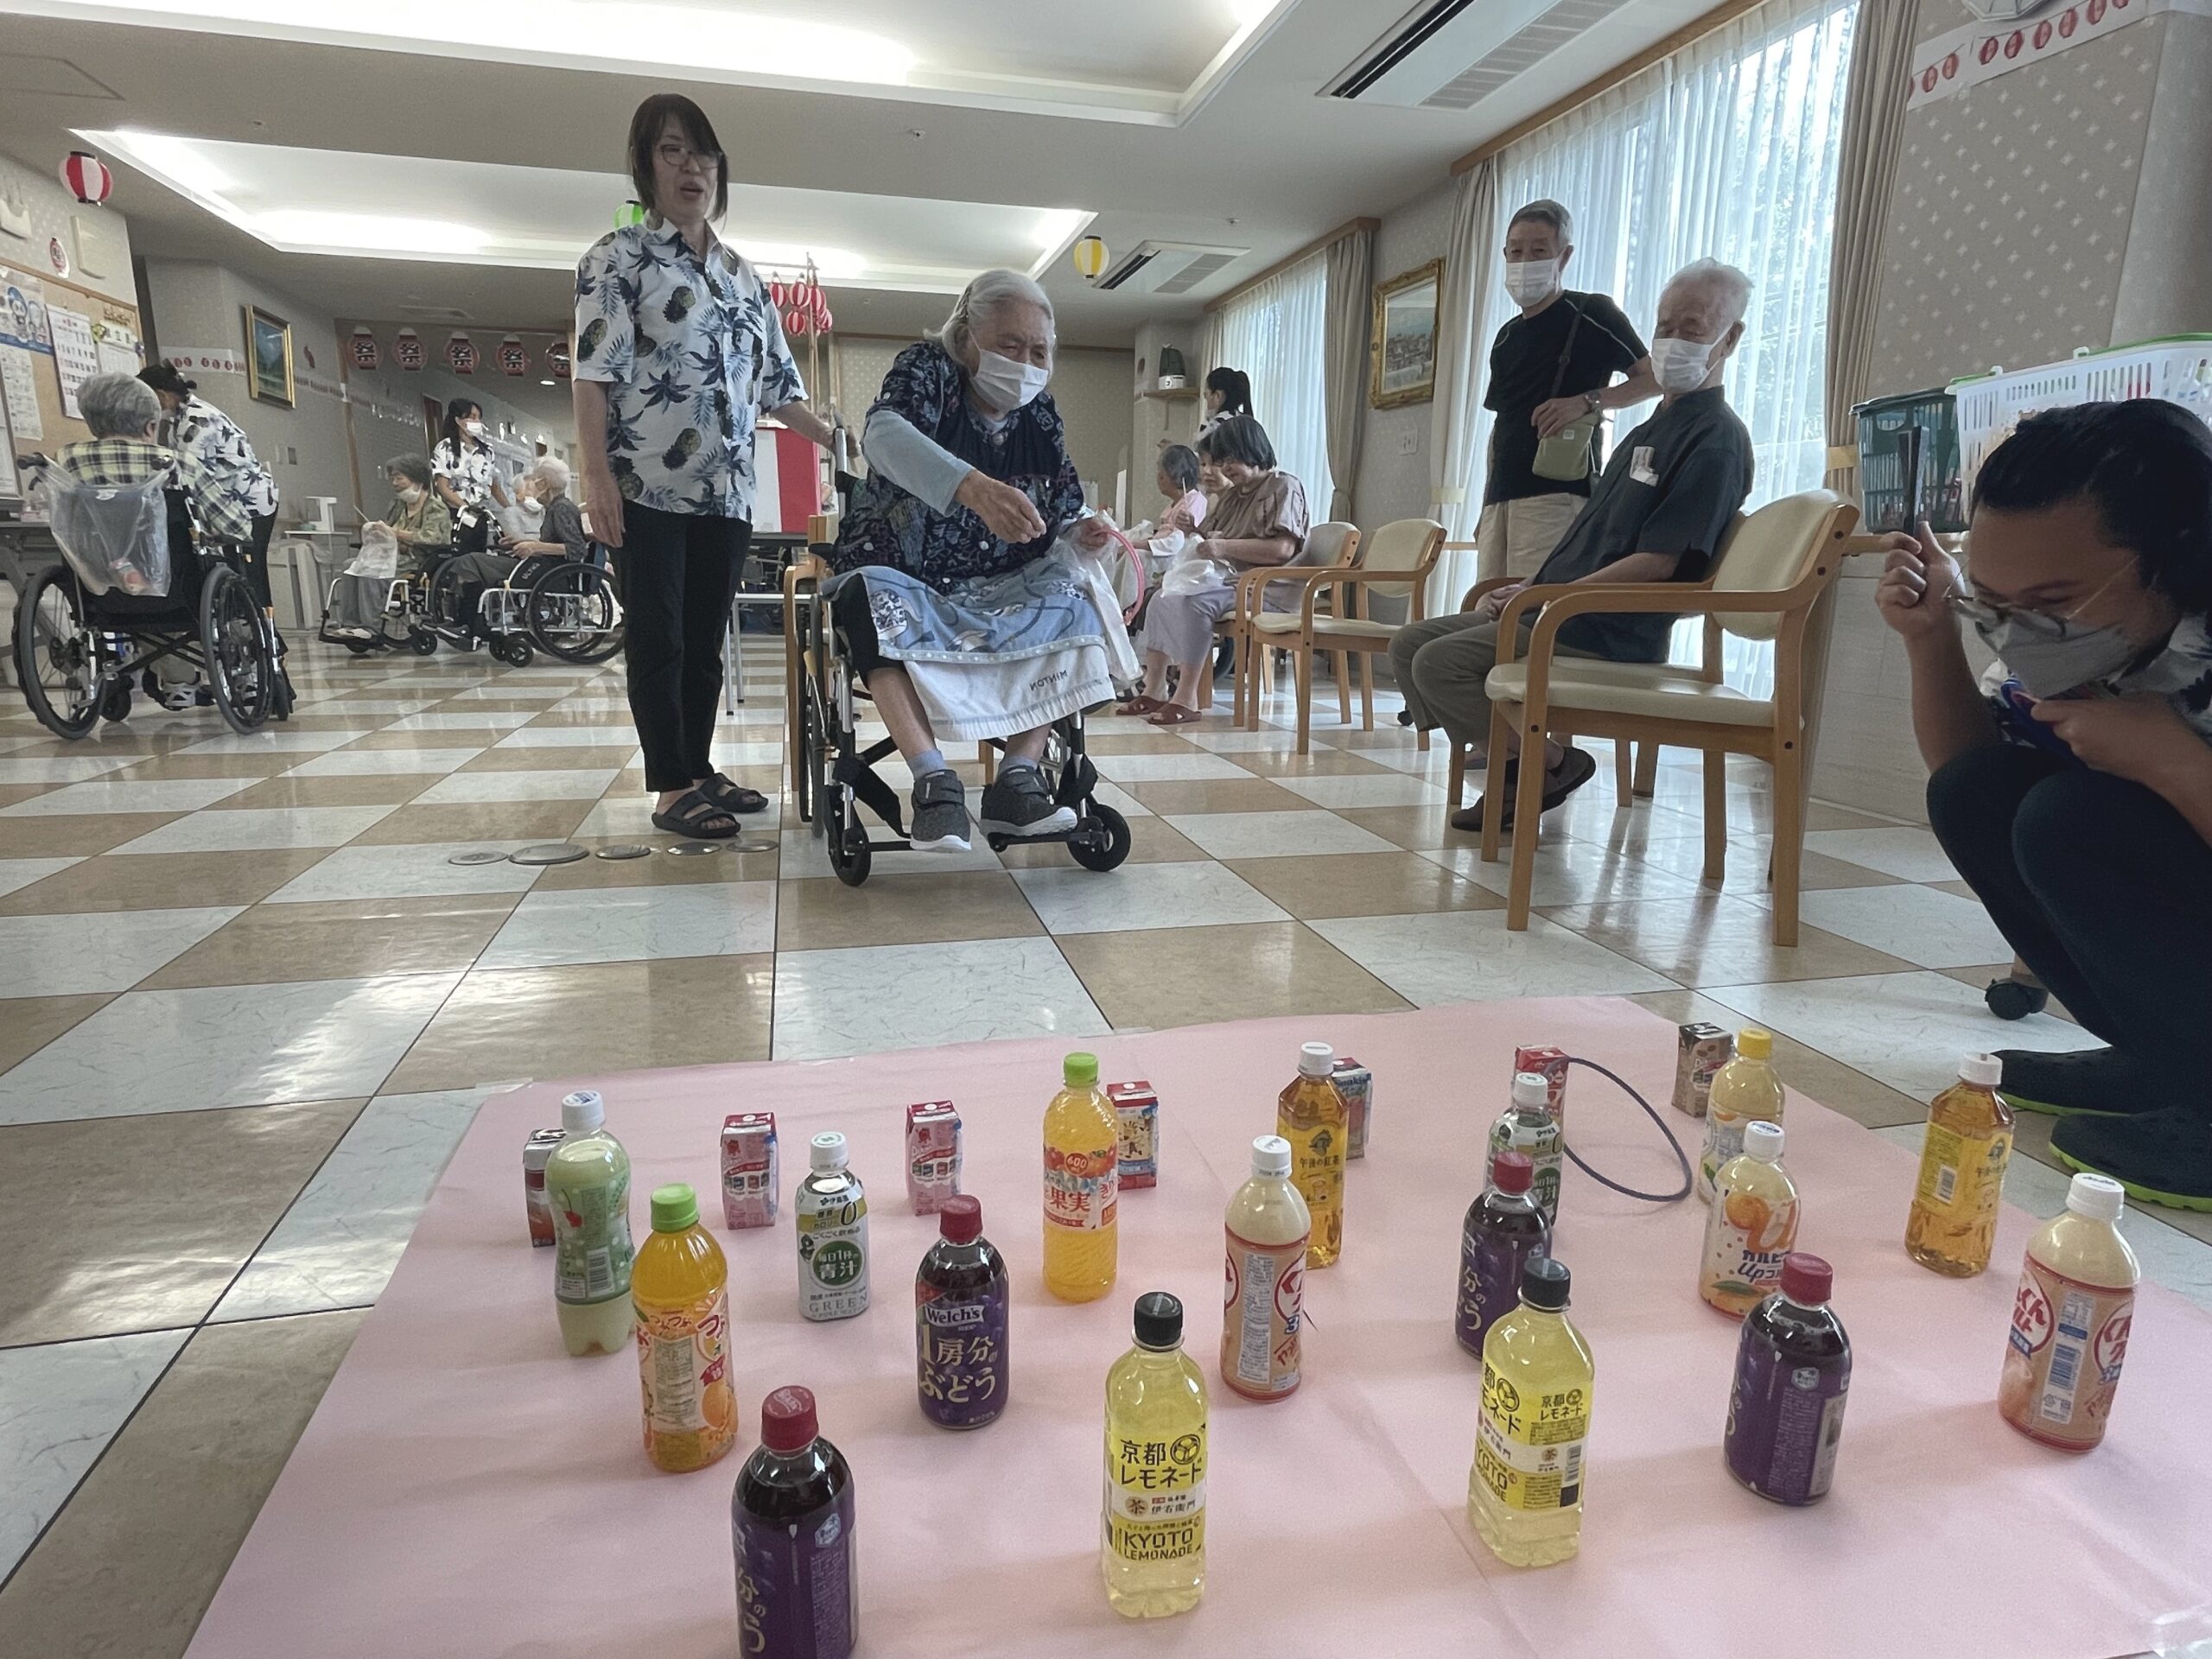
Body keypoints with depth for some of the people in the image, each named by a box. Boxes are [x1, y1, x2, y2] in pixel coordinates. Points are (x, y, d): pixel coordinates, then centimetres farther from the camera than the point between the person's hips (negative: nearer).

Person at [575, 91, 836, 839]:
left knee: (706, 637, 9)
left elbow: (776, 384, 17)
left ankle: (699, 770, 18)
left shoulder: (742, 274, 19)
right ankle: (671, 787, 0)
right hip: (647, 484, -5)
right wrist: (597, 472, -17)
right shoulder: (618, 256, 2)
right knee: (657, 636, -3)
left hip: (727, 489, 5)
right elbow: (595, 371, -7)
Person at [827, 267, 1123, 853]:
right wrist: (973, 486, -51)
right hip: (900, 579, -4)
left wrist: (1083, 533, -19)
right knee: (871, 597, -35)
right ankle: (933, 777, -43)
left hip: (991, 593, 4)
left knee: (1073, 600, -20)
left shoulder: (1039, 416, 5)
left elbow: (1057, 523, 8)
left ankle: (1018, 775, -28)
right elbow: (883, 433, -32)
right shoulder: (928, 369, -8)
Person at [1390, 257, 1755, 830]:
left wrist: (1544, 597, -16)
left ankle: (1554, 763, -7)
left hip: (1607, 633, -10)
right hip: (1552, 610, 10)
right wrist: (1528, 588, 9)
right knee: (1410, 644, 3)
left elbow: (1658, 562, -17)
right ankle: (1510, 767, 2)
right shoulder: (1653, 429, 23)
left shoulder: (1715, 440, -8)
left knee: (1440, 662, -23)